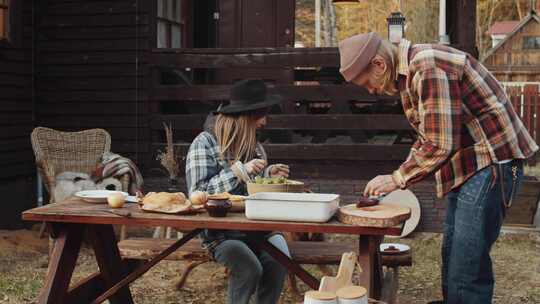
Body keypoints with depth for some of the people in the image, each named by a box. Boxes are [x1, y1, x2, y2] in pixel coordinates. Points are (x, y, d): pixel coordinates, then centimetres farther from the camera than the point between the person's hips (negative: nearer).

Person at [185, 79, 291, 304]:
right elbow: (198, 194, -12)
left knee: (279, 261, -25)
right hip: (221, 232, -5)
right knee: (250, 268, -29)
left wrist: (268, 175, 3)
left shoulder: (254, 145, 15)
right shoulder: (205, 143, -5)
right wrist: (239, 171, -18)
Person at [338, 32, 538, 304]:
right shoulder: (408, 73, 11)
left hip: (489, 161, -10)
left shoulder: (429, 68, -21)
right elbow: (428, 137, 19)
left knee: (467, 262, -8)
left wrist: (397, 179, -13)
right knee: (452, 252, 17)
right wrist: (401, 176, 7)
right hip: (468, 165, 10)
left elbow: (442, 144, -24)